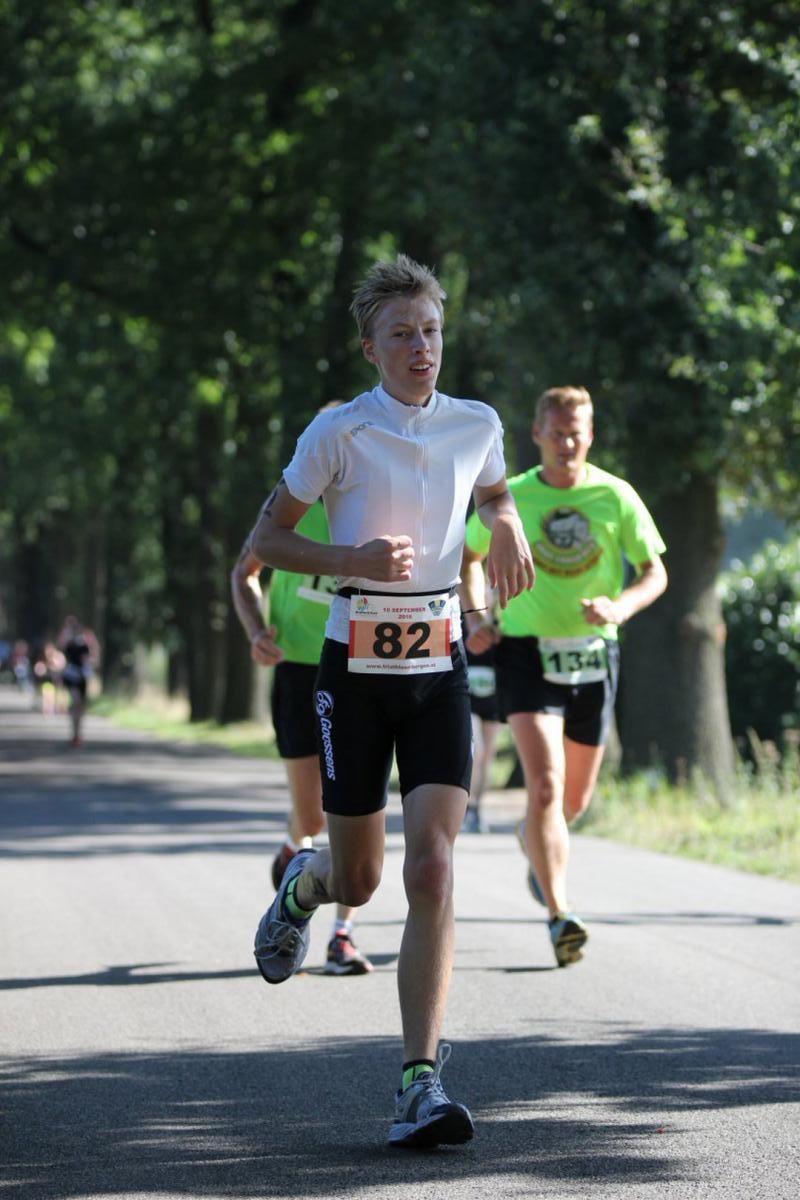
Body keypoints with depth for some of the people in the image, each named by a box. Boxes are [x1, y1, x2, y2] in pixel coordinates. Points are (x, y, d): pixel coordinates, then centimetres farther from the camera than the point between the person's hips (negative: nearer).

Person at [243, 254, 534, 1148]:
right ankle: (304, 882, 47)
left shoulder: (477, 425, 4)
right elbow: (265, 540, -1)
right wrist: (351, 558, -18)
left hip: (437, 671, 2)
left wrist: (507, 527, 3)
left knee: (431, 869, -13)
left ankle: (421, 1082, -14)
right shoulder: (338, 431, -7)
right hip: (355, 669, -2)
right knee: (357, 881, 7)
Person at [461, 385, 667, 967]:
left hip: (594, 656, 2)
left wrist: (619, 607, -19)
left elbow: (655, 573, 1)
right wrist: (476, 617, -1)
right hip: (527, 652, -2)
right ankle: (560, 914, -22)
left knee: (576, 798, 14)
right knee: (545, 784, -20)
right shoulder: (510, 498, -2)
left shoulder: (616, 497, -2)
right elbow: (470, 557, 15)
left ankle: (536, 842, 49)